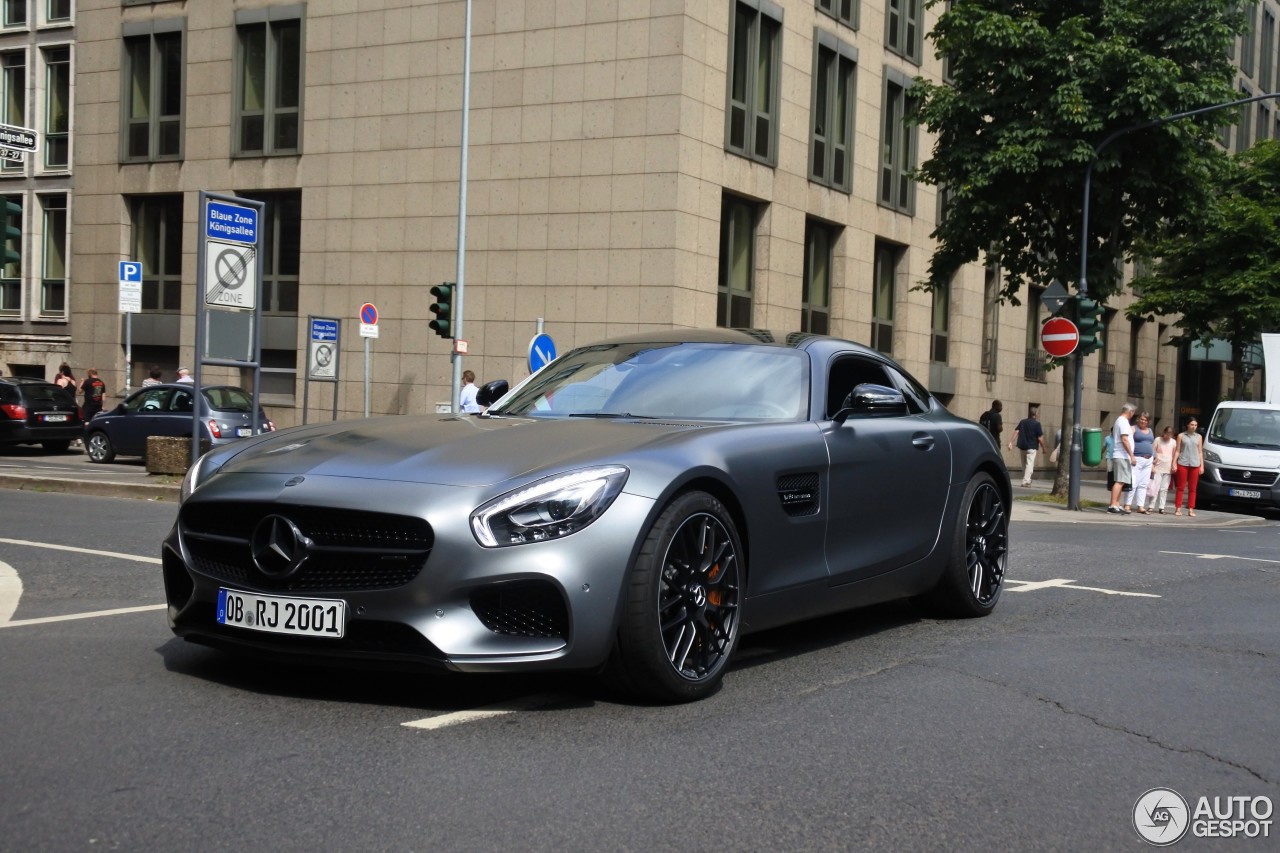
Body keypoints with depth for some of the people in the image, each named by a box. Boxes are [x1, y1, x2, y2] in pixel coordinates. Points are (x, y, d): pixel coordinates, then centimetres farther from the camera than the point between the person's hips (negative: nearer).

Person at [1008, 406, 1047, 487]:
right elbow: (1040, 438, -10)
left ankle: (1026, 479, 27)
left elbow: (1016, 432, -2)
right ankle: (1026, 481, -12)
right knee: (1030, 464, -3)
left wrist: (1011, 442, -4)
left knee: (1024, 464, 17)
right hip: (1031, 447, -5)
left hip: (1022, 446, 5)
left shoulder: (1022, 422, 7)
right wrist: (1043, 448, 1)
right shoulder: (1037, 424, -8)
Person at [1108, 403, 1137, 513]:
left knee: (1120, 481, 11)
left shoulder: (1119, 421, 20)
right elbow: (1124, 440, -19)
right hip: (1123, 456, -10)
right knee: (1120, 481, -13)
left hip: (1119, 456, 10)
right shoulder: (1124, 422, -11)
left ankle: (1116, 505, 11)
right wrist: (1132, 455, -19)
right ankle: (1112, 505, -17)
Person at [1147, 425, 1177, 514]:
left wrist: (1173, 466, 2)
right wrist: (1152, 465, -7)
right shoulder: (1158, 440, 1)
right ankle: (1151, 506, -4)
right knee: (1155, 487, -6)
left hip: (1168, 469, 2)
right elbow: (1152, 452, 0)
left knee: (1164, 489, 3)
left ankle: (1161, 507, 5)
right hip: (1158, 467, -2)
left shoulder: (1173, 442, 8)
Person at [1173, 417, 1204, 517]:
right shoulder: (1181, 436, 7)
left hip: (1195, 465, 2)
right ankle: (1178, 508, 2)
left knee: (1192, 488, 2)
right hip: (1182, 464, -2)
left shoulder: (1199, 437, 13)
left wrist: (1202, 466, 6)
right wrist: (1174, 464, -3)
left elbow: (1200, 452, 13)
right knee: (1180, 487, -1)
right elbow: (1177, 451, 5)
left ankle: (1191, 509, 4)